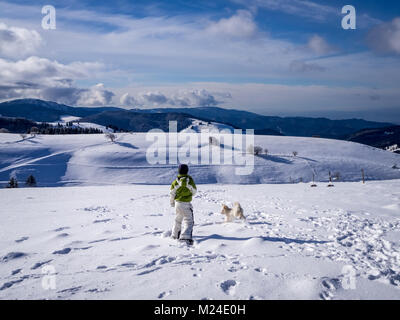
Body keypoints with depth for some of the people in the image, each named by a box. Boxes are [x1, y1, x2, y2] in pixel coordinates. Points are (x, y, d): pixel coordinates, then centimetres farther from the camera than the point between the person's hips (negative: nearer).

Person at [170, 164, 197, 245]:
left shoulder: (175, 181, -3)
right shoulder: (189, 180, -13)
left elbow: (172, 193, 5)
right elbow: (194, 191, -1)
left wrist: (172, 202, 21)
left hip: (177, 203, 5)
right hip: (186, 203, -5)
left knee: (178, 219, 24)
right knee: (188, 221, -2)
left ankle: (175, 235, 34)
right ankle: (185, 236, -19)